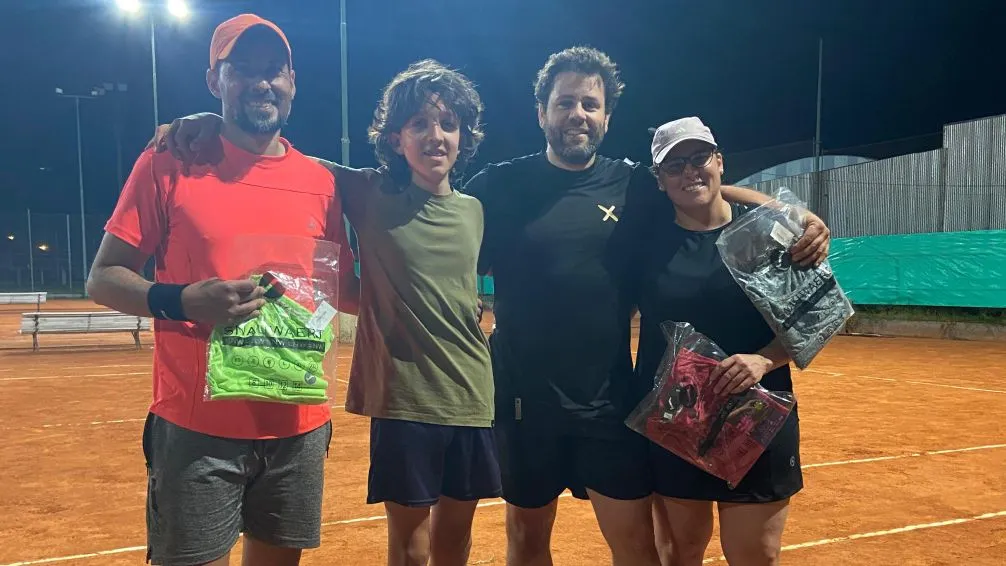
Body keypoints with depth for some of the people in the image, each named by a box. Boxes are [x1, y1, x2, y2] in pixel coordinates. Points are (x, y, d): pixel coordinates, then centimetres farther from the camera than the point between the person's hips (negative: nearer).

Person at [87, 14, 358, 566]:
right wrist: (182, 301, -20)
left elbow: (345, 290, 14)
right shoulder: (169, 163, -3)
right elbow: (103, 279, -2)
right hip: (197, 428, -3)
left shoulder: (320, 181, 6)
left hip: (299, 427, 4)